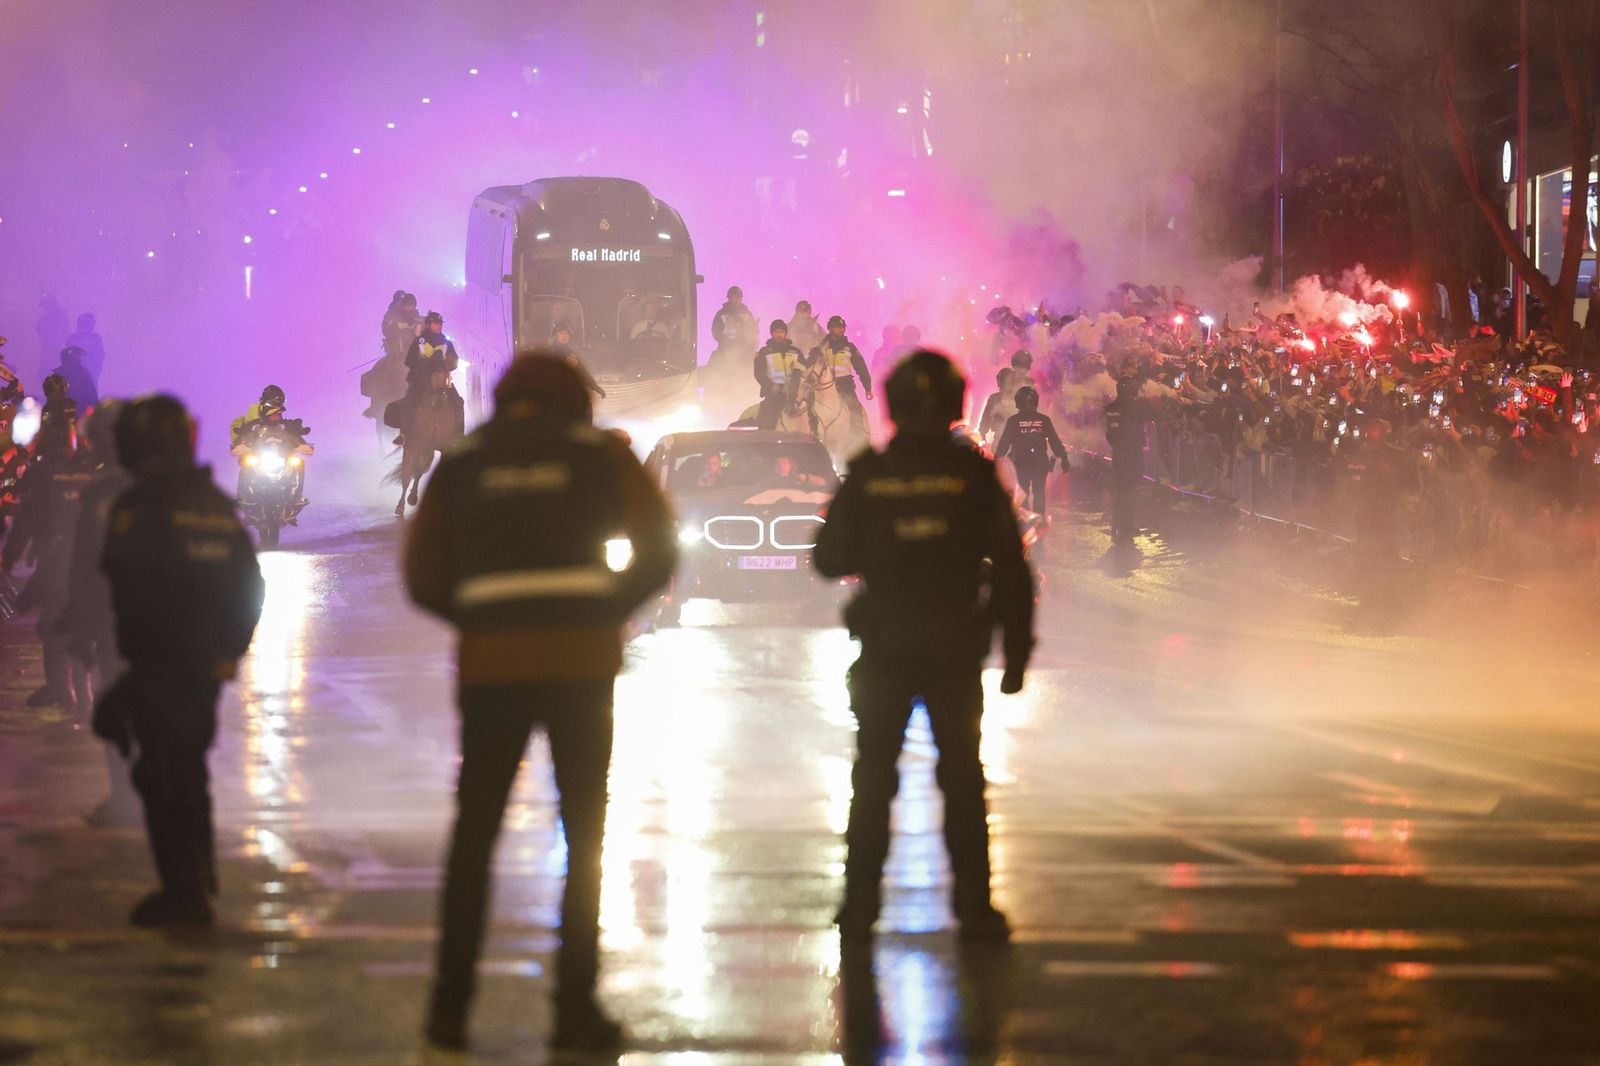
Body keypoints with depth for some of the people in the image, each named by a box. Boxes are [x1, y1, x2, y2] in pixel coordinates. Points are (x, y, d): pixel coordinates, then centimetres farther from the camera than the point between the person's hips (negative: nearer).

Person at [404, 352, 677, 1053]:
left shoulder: (460, 466, 10)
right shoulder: (600, 454, 6)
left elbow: (423, 578, 6)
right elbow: (658, 548, -1)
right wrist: (610, 611, 9)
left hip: (490, 663, 1)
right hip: (582, 661, -1)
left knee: (473, 837, 8)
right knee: (585, 835, 5)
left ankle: (450, 1004, 4)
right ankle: (575, 1006, 1)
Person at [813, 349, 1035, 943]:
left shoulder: (867, 476, -4)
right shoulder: (975, 475, -6)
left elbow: (828, 559, 4)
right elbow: (1011, 570, -4)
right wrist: (1016, 653, 3)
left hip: (883, 649, 0)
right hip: (956, 649, 0)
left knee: (873, 782, 9)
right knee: (961, 781, 7)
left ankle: (859, 905, 6)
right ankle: (974, 907, 4)